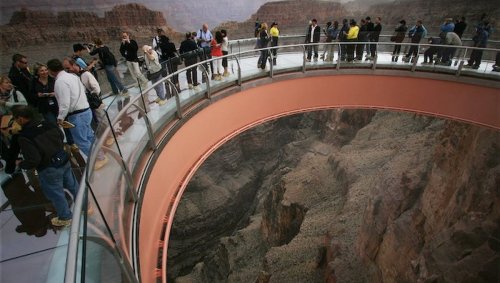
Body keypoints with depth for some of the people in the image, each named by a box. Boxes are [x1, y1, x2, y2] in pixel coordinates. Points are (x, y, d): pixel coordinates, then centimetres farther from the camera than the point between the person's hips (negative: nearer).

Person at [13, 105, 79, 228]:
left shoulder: (24, 137, -22)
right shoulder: (48, 125, -4)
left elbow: (33, 160, -22)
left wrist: (21, 164, -3)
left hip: (48, 169, -6)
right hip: (63, 160, 6)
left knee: (56, 194, 13)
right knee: (73, 185, 22)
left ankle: (65, 218, 30)